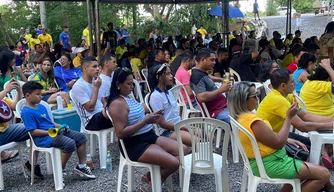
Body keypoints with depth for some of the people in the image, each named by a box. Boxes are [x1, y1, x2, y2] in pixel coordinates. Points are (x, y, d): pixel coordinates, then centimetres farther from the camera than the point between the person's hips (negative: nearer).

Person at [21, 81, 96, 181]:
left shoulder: (41, 107, 17)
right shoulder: (27, 112, -12)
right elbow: (33, 131, -18)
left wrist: (60, 126, 7)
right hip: (44, 137, -10)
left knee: (81, 137, 4)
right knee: (70, 143, -29)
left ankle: (81, 166, 11)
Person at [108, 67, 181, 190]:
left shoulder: (128, 97, 12)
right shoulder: (117, 104, -17)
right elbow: (121, 133, -24)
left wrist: (152, 116, 1)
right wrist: (145, 121, -23)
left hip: (149, 136, 10)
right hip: (135, 145, -10)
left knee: (183, 150, 5)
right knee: (174, 163, -21)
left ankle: (152, 176, 13)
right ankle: (152, 180, 9)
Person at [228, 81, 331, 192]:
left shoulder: (240, 117, 5)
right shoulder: (252, 120, -26)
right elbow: (278, 143, -19)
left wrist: (289, 140, 6)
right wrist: (289, 117, -12)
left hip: (261, 162, 10)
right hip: (270, 164, -10)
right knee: (323, 174, -4)